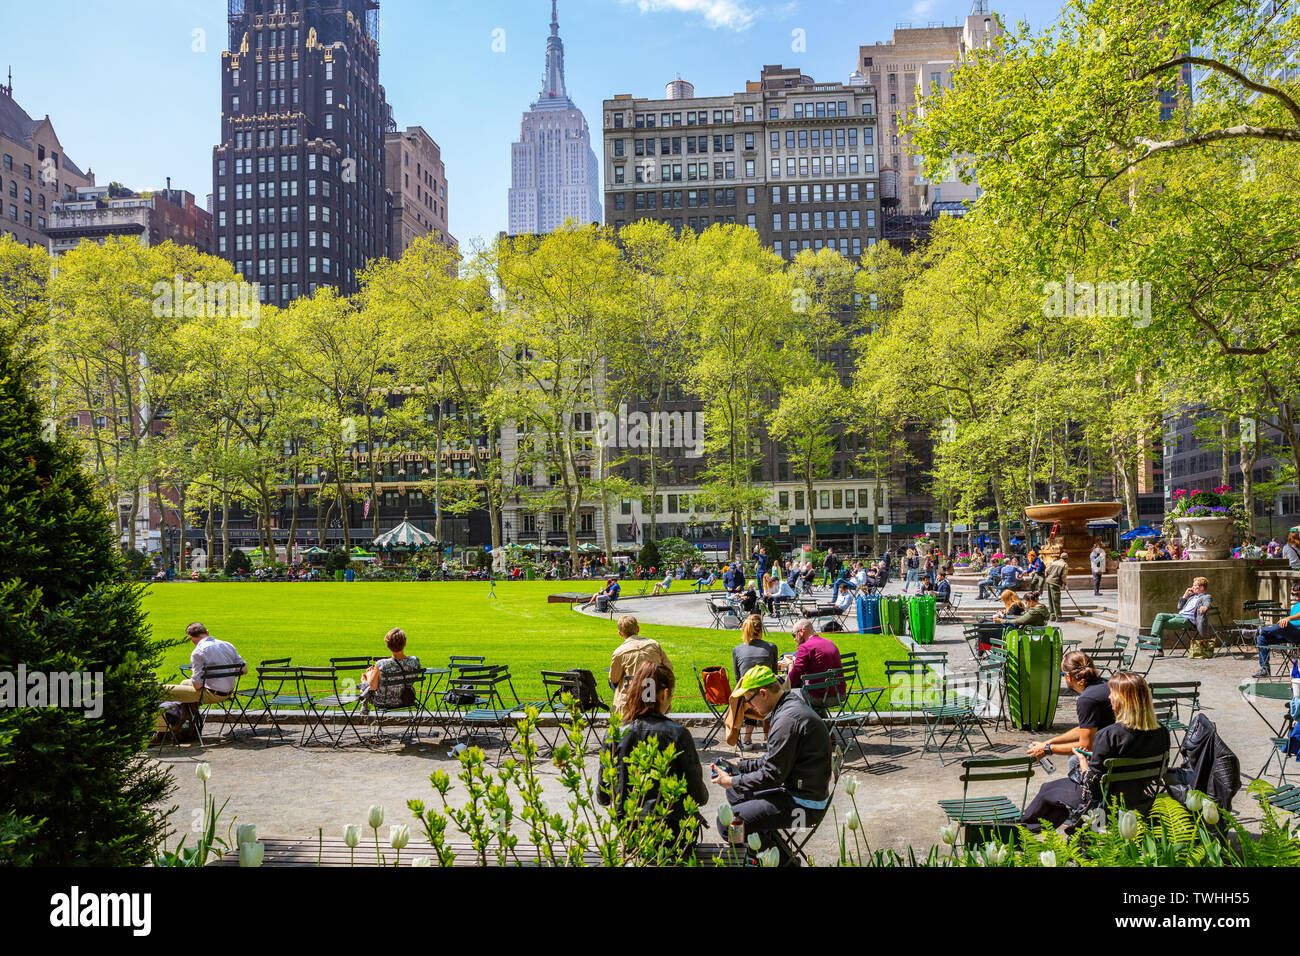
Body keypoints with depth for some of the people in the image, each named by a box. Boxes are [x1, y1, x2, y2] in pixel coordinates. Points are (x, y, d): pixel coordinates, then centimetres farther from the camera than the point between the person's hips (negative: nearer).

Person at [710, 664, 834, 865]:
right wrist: (739, 766, 13)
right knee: (735, 794, 22)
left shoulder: (788, 720, -23)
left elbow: (772, 775, -20)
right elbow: (774, 759, 18)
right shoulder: (792, 704, 8)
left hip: (804, 803, -11)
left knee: (727, 824, -15)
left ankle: (779, 857, 0)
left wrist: (732, 782, -9)